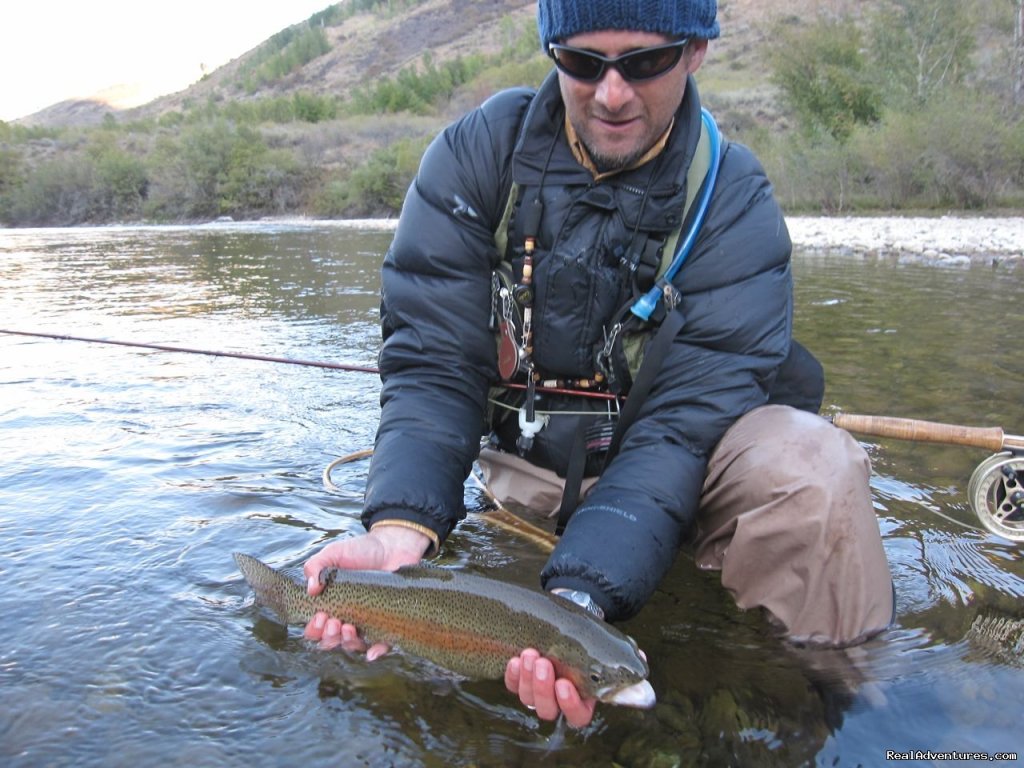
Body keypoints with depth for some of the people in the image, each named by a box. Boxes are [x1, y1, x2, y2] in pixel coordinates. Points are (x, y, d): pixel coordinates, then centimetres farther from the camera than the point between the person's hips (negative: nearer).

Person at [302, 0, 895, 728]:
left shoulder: (733, 203, -13)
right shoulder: (478, 153, -9)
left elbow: (684, 421, -23)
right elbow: (432, 361, -15)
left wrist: (581, 591, -39)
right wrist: (403, 528, -33)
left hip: (674, 473, -1)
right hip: (521, 473, 2)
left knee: (808, 465, -29)